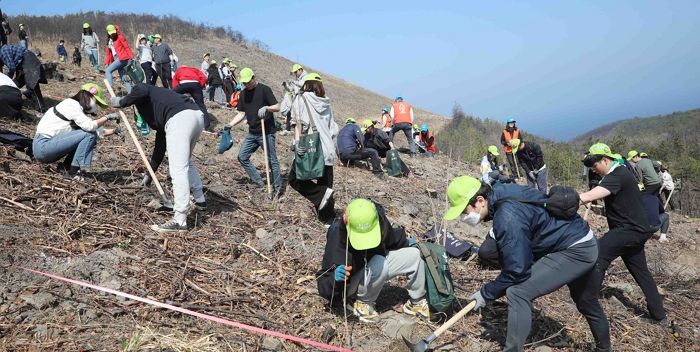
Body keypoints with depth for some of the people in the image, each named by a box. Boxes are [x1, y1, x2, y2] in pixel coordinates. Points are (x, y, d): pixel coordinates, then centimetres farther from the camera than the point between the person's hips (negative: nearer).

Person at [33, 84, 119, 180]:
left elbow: (95, 129, 17)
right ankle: (74, 172, -16)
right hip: (42, 146, -10)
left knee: (92, 137, 7)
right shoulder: (71, 104, -12)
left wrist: (114, 131, 5)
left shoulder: (80, 110, 16)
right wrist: (107, 117, -15)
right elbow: (89, 126, -25)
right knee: (88, 135, -18)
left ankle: (68, 166, 3)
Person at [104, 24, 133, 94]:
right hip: (116, 60, 7)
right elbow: (108, 53, 19)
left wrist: (131, 58, -17)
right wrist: (107, 63, 10)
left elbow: (127, 47, -7)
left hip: (122, 59, -7)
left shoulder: (120, 37, 0)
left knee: (108, 71, -15)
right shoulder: (109, 41, 18)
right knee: (123, 79, 3)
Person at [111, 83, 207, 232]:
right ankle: (200, 200, 41)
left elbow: (141, 91, -7)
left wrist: (121, 102, 10)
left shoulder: (139, 89, 22)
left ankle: (179, 221, -11)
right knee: (185, 162, 30)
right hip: (197, 116, 9)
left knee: (178, 168, -9)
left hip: (180, 118, -9)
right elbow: (160, 145, 37)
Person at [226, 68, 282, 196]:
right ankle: (258, 181, 15)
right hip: (252, 133, 7)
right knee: (242, 157, 5)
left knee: (271, 160, -2)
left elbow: (277, 107, -12)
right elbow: (241, 114, 12)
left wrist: (266, 107, -31)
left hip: (266, 132, -7)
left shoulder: (264, 89, -8)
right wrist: (229, 125, 1)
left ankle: (277, 187, 11)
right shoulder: (243, 94, 11)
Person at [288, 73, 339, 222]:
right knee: (325, 185, 13)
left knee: (295, 178, 8)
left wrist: (297, 142, -19)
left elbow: (298, 123, -14)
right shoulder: (326, 102, 11)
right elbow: (333, 129, 10)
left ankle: (322, 194, -9)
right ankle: (327, 216, 15)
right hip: (327, 150, 5)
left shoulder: (302, 99, -1)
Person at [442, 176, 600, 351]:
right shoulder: (501, 192, -4)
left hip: (576, 251, -10)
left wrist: (486, 293, -14)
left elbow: (516, 271, -26)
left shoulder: (508, 217, -31)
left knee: (518, 293, -18)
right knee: (581, 297, 32)